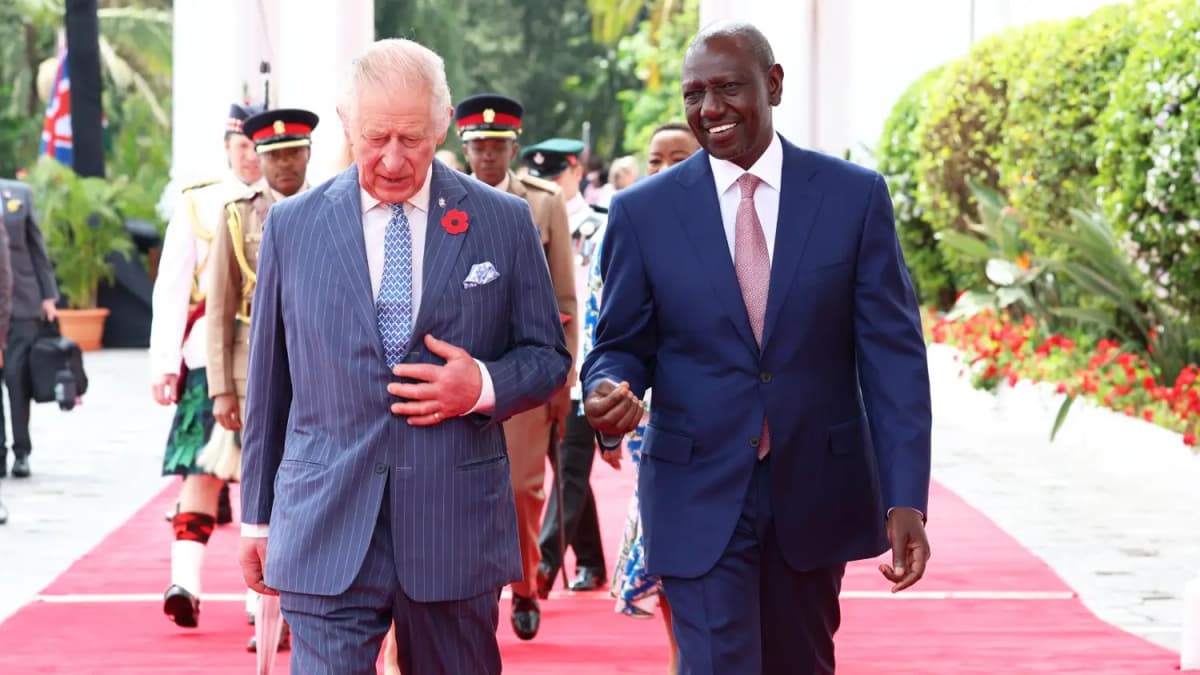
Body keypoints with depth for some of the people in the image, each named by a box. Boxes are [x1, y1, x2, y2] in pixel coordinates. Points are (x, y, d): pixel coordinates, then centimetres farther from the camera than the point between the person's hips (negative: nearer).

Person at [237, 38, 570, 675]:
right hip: (327, 529, 0)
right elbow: (267, 383, 10)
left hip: (455, 527, 1)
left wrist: (484, 386, -12)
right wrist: (258, 518, 12)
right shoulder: (291, 226, 5)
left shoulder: (503, 222, 3)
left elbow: (548, 358, 10)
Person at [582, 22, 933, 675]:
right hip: (699, 495, -1)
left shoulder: (855, 195, -2)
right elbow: (621, 346, 5)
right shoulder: (642, 211, -2)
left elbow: (893, 353, -4)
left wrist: (905, 499, -11)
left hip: (815, 492, 1)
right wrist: (608, 390, -20)